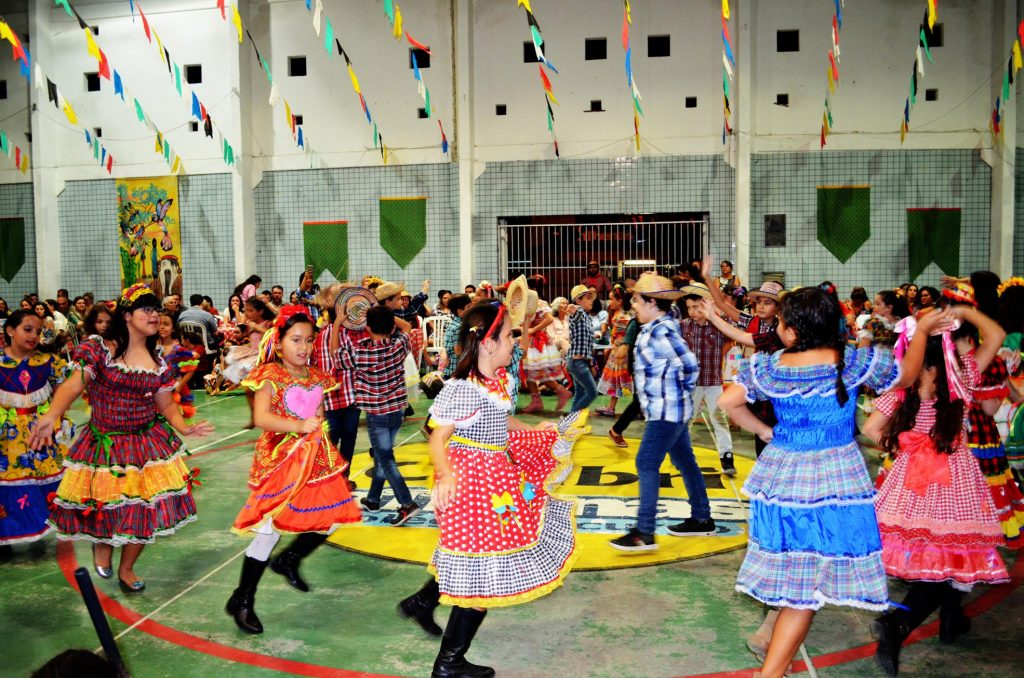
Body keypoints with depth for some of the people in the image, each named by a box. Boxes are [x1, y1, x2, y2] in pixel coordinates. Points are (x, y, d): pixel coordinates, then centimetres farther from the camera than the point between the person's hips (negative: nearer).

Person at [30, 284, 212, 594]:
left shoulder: (158, 361, 5)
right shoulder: (99, 349, -9)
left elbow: (166, 404, 8)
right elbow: (73, 385, -21)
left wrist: (184, 428, -12)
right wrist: (51, 415, -39)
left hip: (149, 443, 4)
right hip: (105, 443, -3)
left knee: (145, 509, 4)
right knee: (105, 506, 1)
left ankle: (126, 569, 30)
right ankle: (102, 544, 41)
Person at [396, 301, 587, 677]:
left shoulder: (497, 380, 4)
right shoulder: (462, 389, -24)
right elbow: (437, 439, -24)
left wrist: (533, 430, 31)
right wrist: (445, 475, -41)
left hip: (496, 477, 9)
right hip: (472, 481, -9)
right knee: (484, 575, 2)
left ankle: (423, 601, 39)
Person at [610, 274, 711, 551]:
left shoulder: (660, 332, -21)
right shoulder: (658, 328, 10)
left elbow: (689, 364, -27)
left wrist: (683, 390, -11)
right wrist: (681, 393, 11)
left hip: (666, 411, -10)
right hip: (670, 409, 10)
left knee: (646, 464, -9)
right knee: (685, 462, 17)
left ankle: (644, 533, -7)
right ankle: (701, 520, 28)